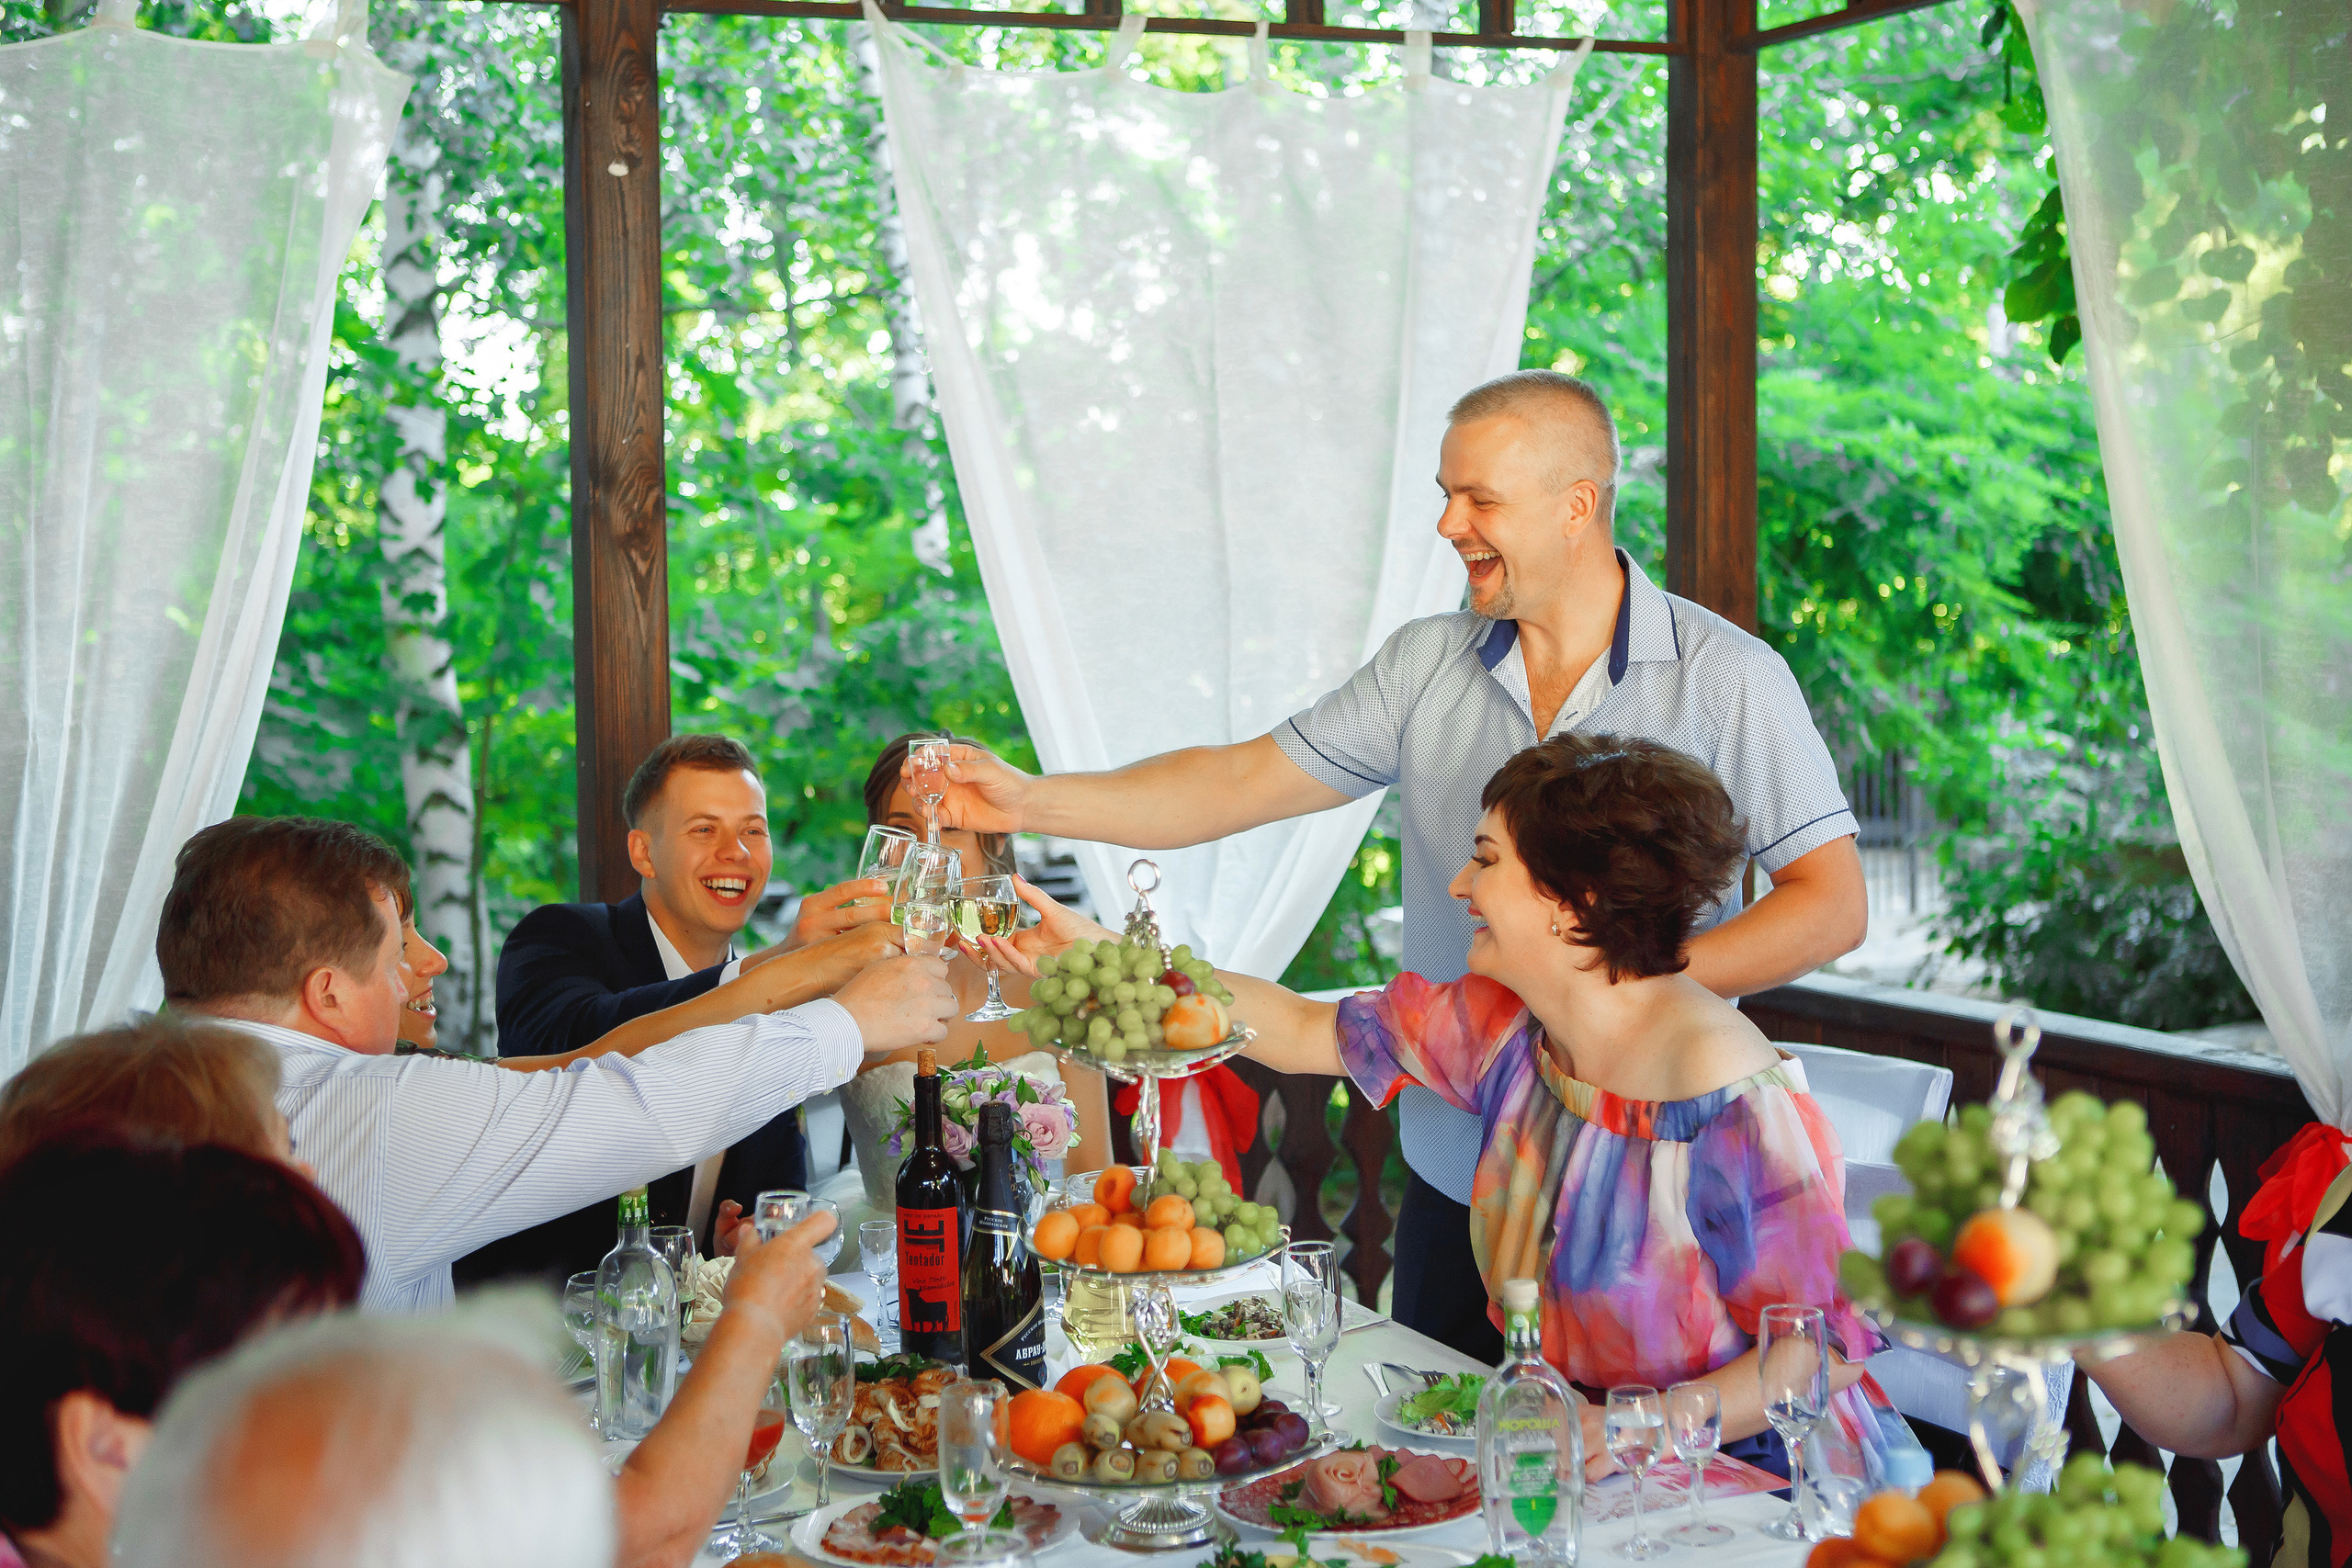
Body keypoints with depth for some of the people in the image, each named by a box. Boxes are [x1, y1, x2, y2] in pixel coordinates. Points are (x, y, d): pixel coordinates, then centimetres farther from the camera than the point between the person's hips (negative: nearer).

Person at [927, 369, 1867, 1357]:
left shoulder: (1725, 677, -7)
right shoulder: (1427, 665, 4)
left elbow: (1832, 906, -10)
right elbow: (1241, 783, 4)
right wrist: (1032, 802, -7)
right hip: (1456, 1178, 4)